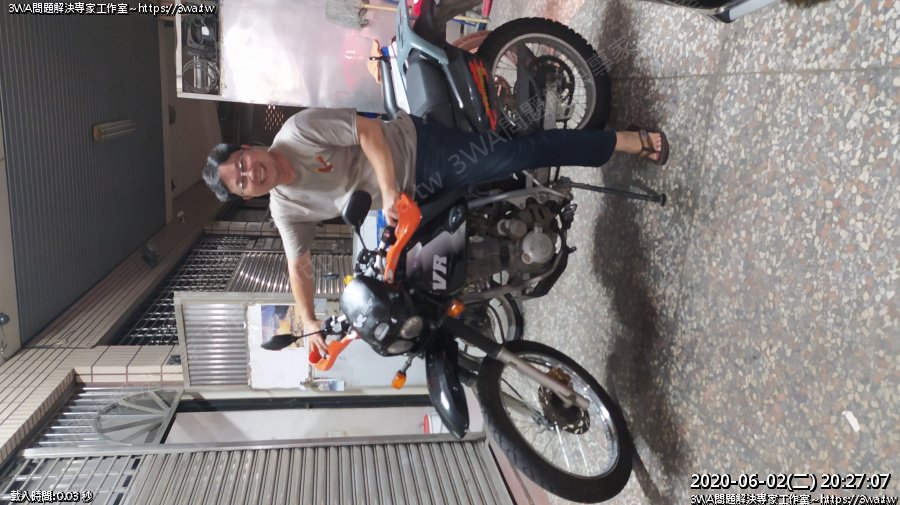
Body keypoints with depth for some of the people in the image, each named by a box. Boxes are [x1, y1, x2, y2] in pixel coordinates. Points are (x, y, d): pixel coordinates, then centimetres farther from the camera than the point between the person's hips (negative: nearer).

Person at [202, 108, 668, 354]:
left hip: (420, 146, -6)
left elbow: (368, 129, -20)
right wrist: (309, 324, -8)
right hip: (417, 200, 6)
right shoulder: (285, 210, 1)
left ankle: (628, 140, -7)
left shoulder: (298, 130, -16)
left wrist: (389, 189, -30)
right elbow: (298, 265, 3)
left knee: (523, 152, -17)